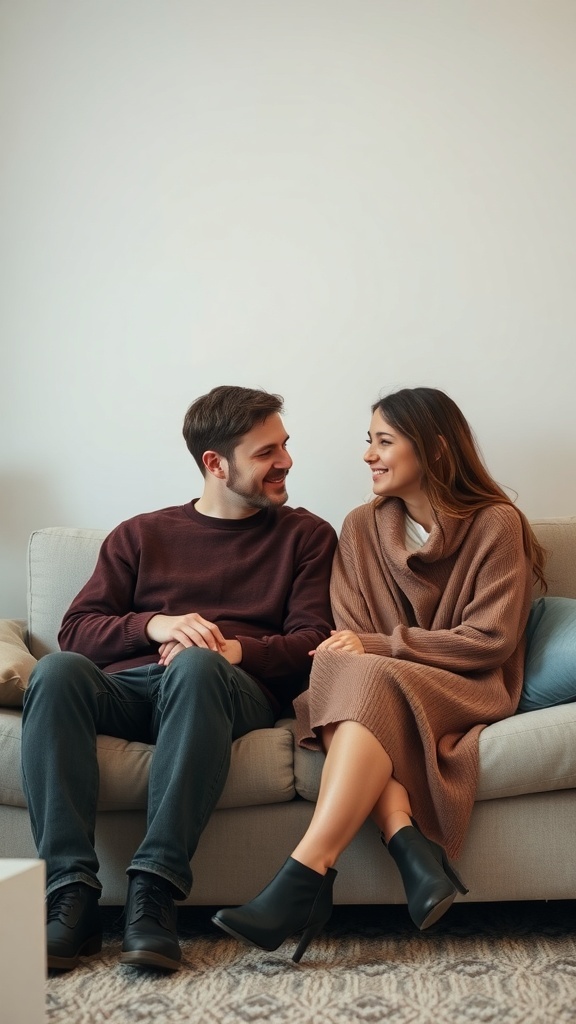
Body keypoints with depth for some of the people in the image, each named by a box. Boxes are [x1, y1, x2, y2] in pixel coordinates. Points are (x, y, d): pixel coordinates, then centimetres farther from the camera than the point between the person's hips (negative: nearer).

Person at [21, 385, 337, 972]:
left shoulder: (304, 535, 20)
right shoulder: (140, 536, 24)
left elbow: (313, 643, 6)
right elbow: (75, 631, 12)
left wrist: (232, 649, -11)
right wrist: (154, 625, -7)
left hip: (237, 690, -2)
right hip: (127, 687, 2)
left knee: (197, 666, -37)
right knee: (56, 671, -31)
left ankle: (154, 891, -39)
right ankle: (71, 895, -33)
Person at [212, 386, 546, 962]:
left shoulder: (496, 524, 1)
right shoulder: (361, 530, 14)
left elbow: (491, 639, -7)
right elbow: (351, 636, 7)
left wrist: (377, 647, -13)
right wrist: (347, 652, -19)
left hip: (466, 693, -3)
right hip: (380, 690, 4)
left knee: (365, 685, -34)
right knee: (340, 675, -32)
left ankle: (304, 877, -44)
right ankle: (409, 845, -45)